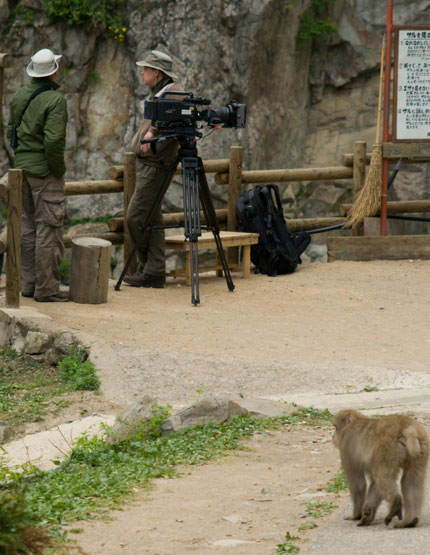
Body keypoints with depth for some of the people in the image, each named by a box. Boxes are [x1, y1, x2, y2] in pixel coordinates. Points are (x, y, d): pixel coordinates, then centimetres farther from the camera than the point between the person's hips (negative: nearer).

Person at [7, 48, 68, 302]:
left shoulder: (20, 95, 7)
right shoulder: (55, 99, -17)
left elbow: (11, 130, 14)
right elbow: (53, 140, -24)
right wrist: (59, 168, -11)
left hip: (22, 167, 8)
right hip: (45, 171, -8)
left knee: (28, 227, 14)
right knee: (49, 229, -3)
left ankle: (29, 283, 19)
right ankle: (47, 288, -2)